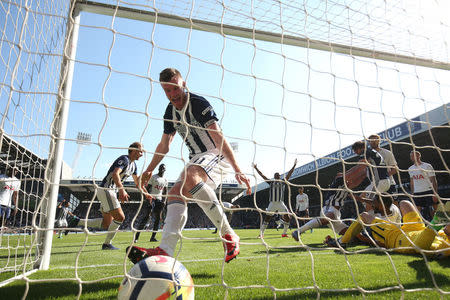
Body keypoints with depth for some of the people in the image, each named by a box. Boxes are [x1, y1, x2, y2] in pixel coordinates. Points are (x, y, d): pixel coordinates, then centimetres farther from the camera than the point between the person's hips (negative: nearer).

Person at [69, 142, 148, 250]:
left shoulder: (133, 165, 15)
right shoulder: (124, 159, -15)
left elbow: (137, 182, 26)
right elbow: (115, 174, -31)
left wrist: (145, 193, 22)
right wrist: (122, 190, -42)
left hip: (112, 192, 10)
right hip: (105, 189, -10)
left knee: (107, 224, 11)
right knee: (120, 217, -14)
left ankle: (79, 222, 18)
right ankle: (107, 244, -1)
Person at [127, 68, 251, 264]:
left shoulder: (199, 104, -14)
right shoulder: (171, 111, 10)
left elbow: (219, 138, -23)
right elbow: (164, 145, 23)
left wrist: (237, 170, -30)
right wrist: (149, 170, 27)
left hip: (217, 155, -7)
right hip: (197, 159, 8)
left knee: (190, 176, -36)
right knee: (175, 194, -15)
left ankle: (228, 235, -31)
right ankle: (165, 251, -26)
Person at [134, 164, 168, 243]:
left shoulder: (165, 180, 14)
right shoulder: (153, 177, -1)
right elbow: (148, 188, -5)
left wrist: (164, 200, 4)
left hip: (159, 200, 5)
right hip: (151, 198, -5)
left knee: (158, 218, 1)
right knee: (147, 217, -11)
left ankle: (153, 237, 9)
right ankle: (136, 237, -7)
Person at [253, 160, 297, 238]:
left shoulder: (283, 182, 11)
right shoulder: (271, 182, 8)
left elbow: (289, 174, 7)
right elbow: (262, 175, 7)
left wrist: (294, 166, 4)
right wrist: (256, 168, 6)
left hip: (281, 203, 2)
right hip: (272, 203, -2)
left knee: (287, 218, -4)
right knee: (267, 218, -3)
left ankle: (284, 233, 13)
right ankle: (261, 233, 6)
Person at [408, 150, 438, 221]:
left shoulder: (427, 166, -5)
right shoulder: (410, 169, 10)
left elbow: (433, 181, -7)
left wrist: (435, 194, -13)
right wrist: (412, 194, 15)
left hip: (428, 192, -4)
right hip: (416, 194, 5)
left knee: (431, 212, -2)